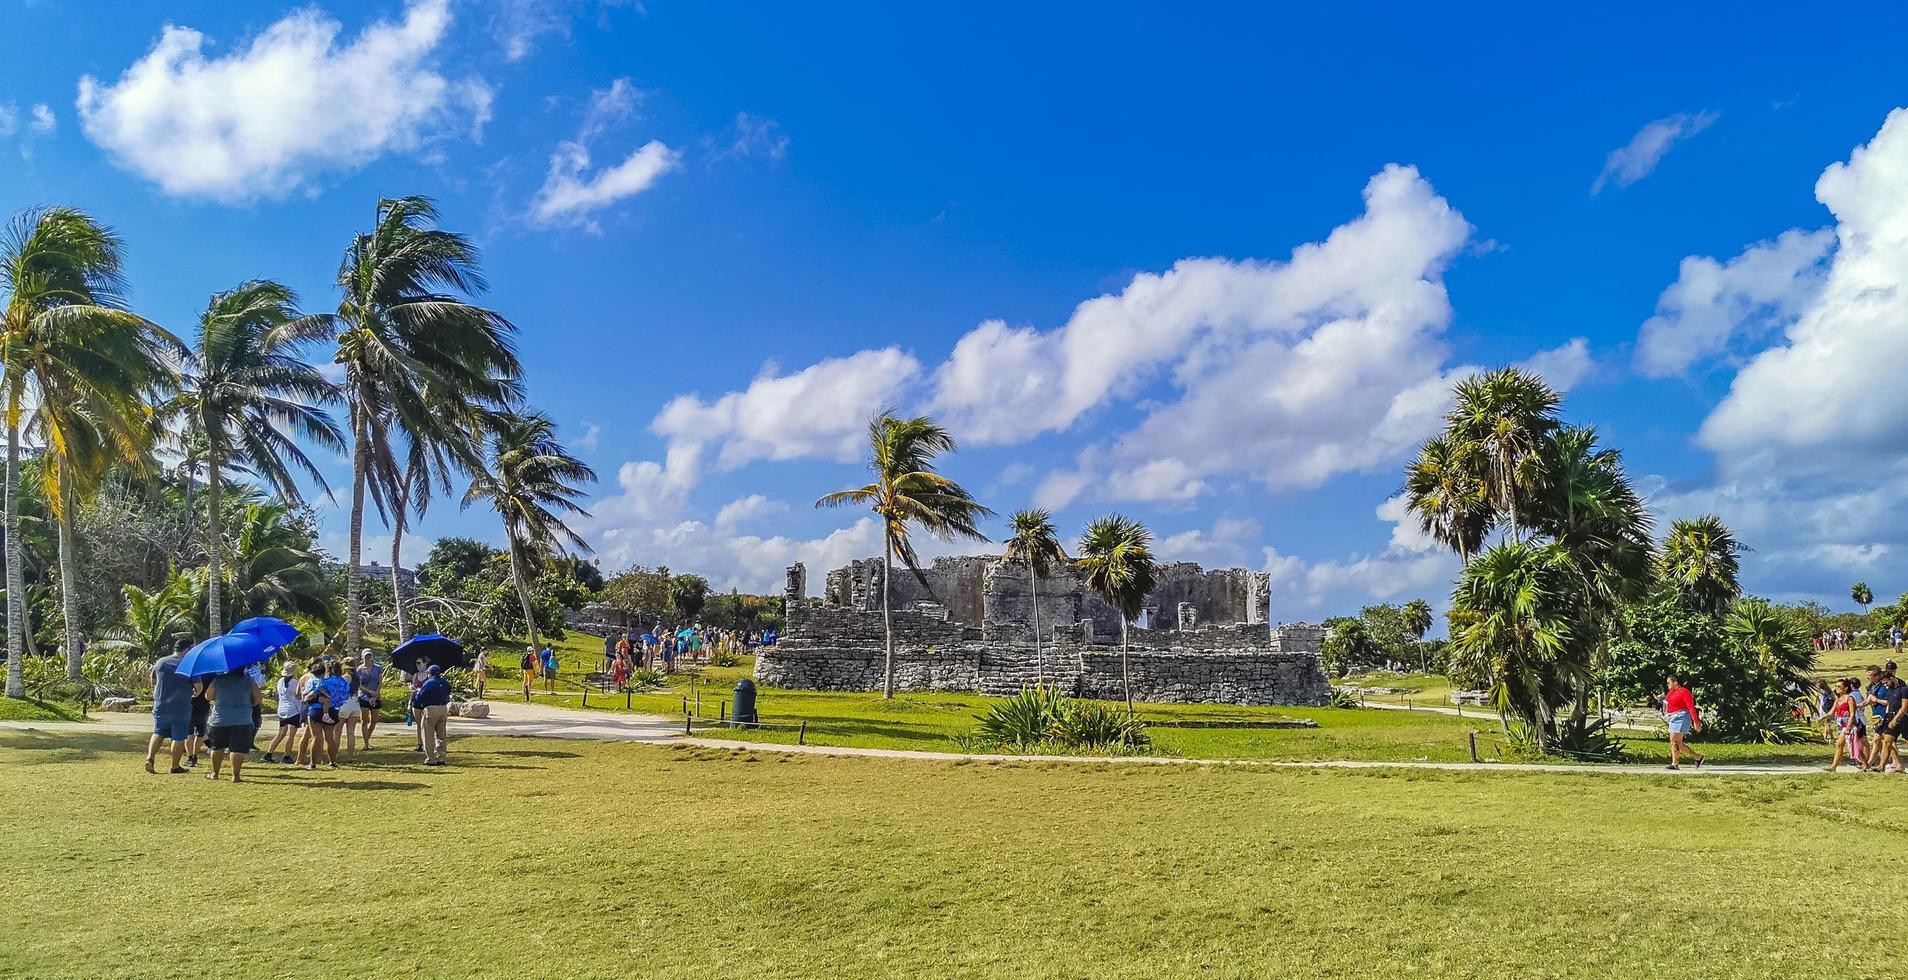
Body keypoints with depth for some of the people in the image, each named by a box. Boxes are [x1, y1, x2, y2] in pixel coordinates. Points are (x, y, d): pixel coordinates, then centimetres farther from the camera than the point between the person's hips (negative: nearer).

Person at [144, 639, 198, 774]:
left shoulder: (161, 662, 5)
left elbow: (153, 679, 20)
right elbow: (198, 686, -11)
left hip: (160, 706, 4)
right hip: (181, 709, -4)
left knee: (158, 733, 18)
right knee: (179, 738, 4)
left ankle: (149, 758, 1)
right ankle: (176, 766, 10)